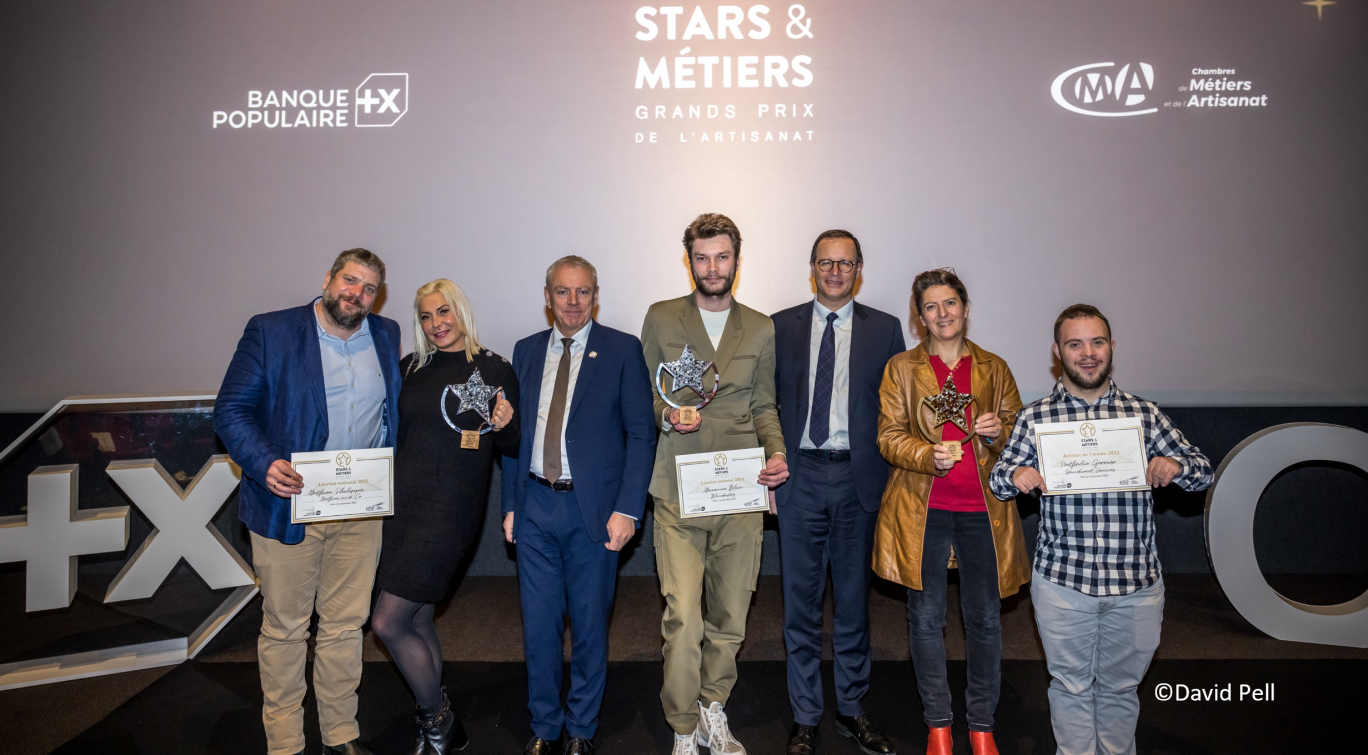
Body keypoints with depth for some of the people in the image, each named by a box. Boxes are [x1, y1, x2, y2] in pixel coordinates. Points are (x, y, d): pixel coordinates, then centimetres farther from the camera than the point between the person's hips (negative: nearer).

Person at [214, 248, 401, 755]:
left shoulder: (387, 336, 8)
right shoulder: (269, 332, -3)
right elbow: (230, 411, -5)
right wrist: (264, 463, -21)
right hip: (289, 504, -3)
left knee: (345, 624, 12)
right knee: (284, 628, 9)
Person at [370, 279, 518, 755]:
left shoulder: (492, 368, -4)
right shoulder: (410, 368, 9)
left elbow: (512, 447, -1)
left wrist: (505, 425, -21)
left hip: (450, 507, -5)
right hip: (403, 503, 6)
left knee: (388, 623, -6)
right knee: (417, 622, 13)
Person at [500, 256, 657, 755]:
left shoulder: (623, 350, -3)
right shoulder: (526, 351, 10)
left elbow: (641, 433, -6)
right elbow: (514, 431, 12)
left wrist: (627, 509, -12)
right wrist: (510, 503, 8)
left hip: (593, 508, -3)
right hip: (535, 506, 3)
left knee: (589, 624, 9)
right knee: (539, 624, 11)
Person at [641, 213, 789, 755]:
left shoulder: (761, 329, 11)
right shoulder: (660, 319, 6)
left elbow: (764, 406, 14)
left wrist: (776, 452, -3)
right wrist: (666, 414, -11)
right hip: (678, 492, -2)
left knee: (730, 617, 10)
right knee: (683, 619, -6)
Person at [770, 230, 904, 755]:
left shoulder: (884, 329, 6)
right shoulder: (780, 327, 6)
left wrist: (888, 476, -3)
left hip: (859, 479, 0)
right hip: (799, 479, 0)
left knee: (854, 598, 11)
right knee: (801, 600, 7)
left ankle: (852, 709, 28)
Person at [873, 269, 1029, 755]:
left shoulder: (994, 368, 11)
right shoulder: (901, 368, 6)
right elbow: (889, 438, 1)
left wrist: (1000, 432, -10)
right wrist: (930, 455, -17)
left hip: (982, 508, 1)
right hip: (921, 510, -1)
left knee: (985, 619, 5)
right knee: (926, 619, 5)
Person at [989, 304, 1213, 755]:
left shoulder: (1145, 414, 4)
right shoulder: (1035, 418, 1)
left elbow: (1203, 472, 8)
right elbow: (999, 479, 6)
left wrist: (1176, 465, -16)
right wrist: (1016, 476, -18)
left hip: (1137, 582, 1)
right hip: (1063, 581, -1)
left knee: (1121, 687, 17)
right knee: (1071, 685, 12)